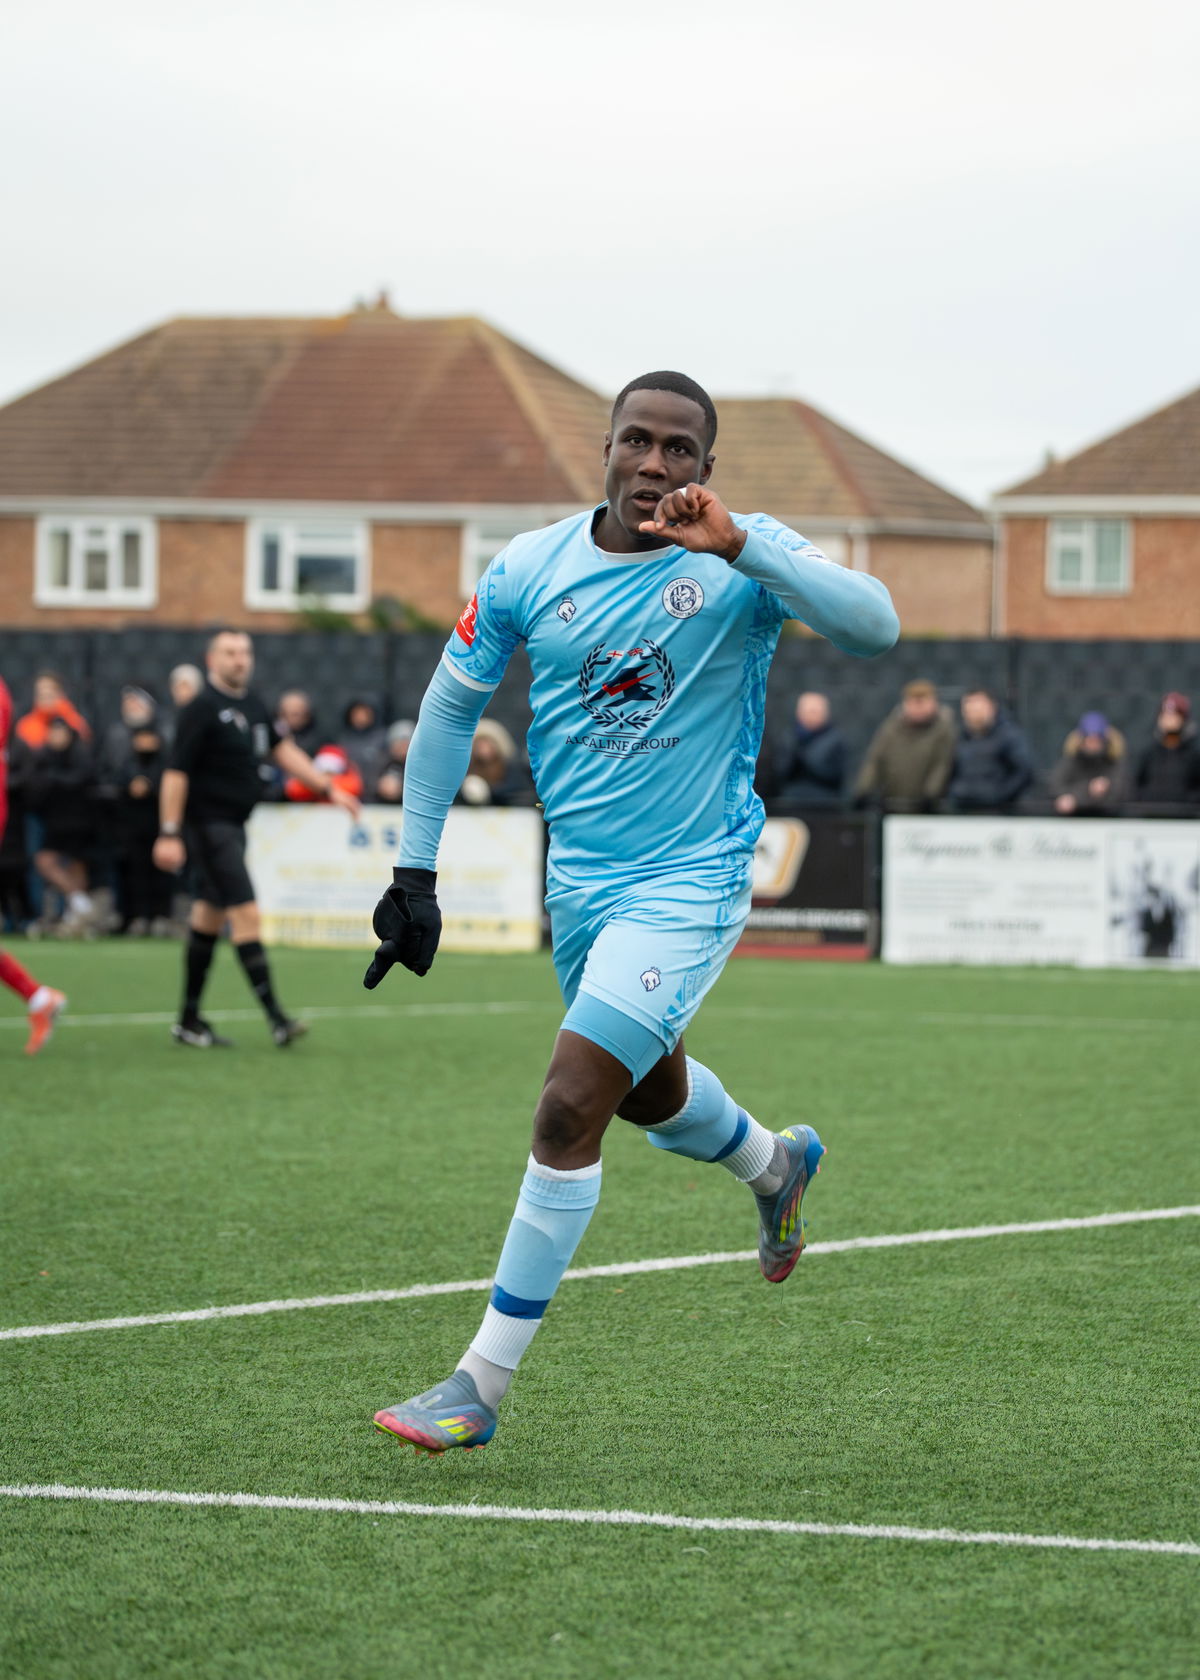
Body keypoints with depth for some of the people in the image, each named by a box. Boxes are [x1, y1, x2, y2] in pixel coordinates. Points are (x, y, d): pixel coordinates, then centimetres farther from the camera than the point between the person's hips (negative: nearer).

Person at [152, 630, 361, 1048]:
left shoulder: (252, 704, 11)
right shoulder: (201, 709, -14)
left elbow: (282, 750, 21)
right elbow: (176, 772, -16)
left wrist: (328, 788, 17)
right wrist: (169, 834, -21)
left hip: (234, 825, 9)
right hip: (208, 823, -9)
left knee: (209, 917, 13)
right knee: (245, 913, -14)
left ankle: (189, 1020, 20)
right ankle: (275, 1018, -18)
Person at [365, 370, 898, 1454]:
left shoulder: (743, 559, -13)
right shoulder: (531, 569, -2)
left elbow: (874, 626, -30)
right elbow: (452, 702, 9)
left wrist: (738, 546, -39)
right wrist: (415, 870, 7)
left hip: (688, 883, -6)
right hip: (581, 877, 6)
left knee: (570, 1109, -15)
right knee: (650, 1094, 24)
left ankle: (482, 1385, -8)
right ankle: (777, 1164, 60)